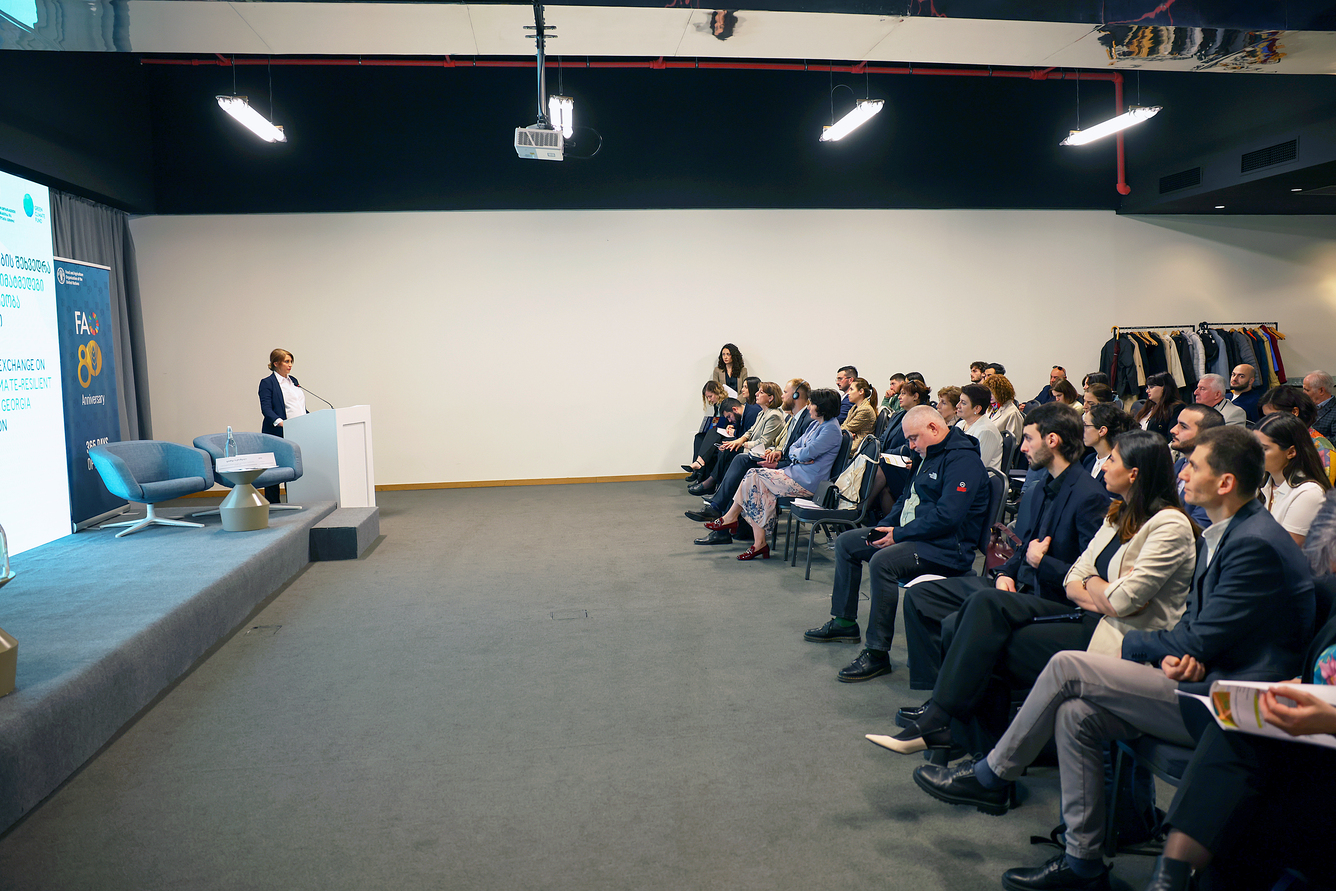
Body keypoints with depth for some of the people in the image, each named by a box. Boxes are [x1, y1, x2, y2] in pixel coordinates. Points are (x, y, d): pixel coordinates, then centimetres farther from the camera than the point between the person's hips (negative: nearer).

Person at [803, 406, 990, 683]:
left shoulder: (963, 460, -17)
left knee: (882, 561, -35)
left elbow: (947, 515, -26)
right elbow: (907, 499, 22)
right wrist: (883, 527, 5)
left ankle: (877, 654, -26)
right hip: (910, 534, 11)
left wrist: (899, 534, -20)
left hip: (945, 547, -11)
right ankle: (844, 621, 18)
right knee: (846, 543, 10)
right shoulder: (929, 456, 15)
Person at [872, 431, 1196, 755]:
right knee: (987, 604, -16)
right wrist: (1102, 597, -9)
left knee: (986, 642, -20)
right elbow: (1075, 577, 11)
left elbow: (1122, 602, -20)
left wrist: (1092, 585, 0)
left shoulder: (1170, 525, -12)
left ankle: (937, 723, -9)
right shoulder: (1119, 514, 16)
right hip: (1088, 619, 8)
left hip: (1119, 641, -8)